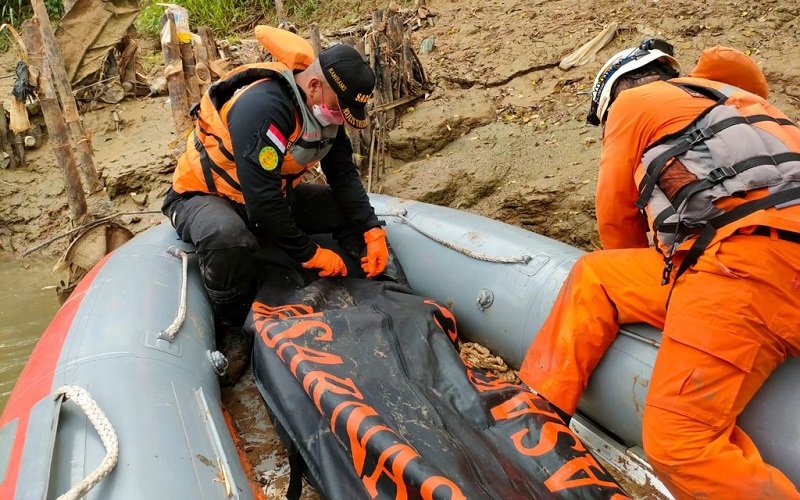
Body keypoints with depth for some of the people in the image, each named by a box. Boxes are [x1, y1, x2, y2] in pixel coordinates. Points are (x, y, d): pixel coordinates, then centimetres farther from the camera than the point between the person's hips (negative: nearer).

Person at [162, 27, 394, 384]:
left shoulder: (324, 108, -8)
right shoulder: (263, 107, -34)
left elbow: (344, 175, -5)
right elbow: (262, 200, -36)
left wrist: (372, 230, -17)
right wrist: (309, 254, -27)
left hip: (274, 193, 8)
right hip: (204, 195, -7)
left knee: (352, 210, -8)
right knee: (228, 237, -42)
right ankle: (229, 331, -17)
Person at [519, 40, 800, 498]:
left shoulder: (633, 102, 12)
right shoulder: (729, 98, 35)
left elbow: (616, 217, 18)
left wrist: (645, 272, 36)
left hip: (750, 259, -9)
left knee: (678, 444, -15)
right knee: (593, 277, 14)